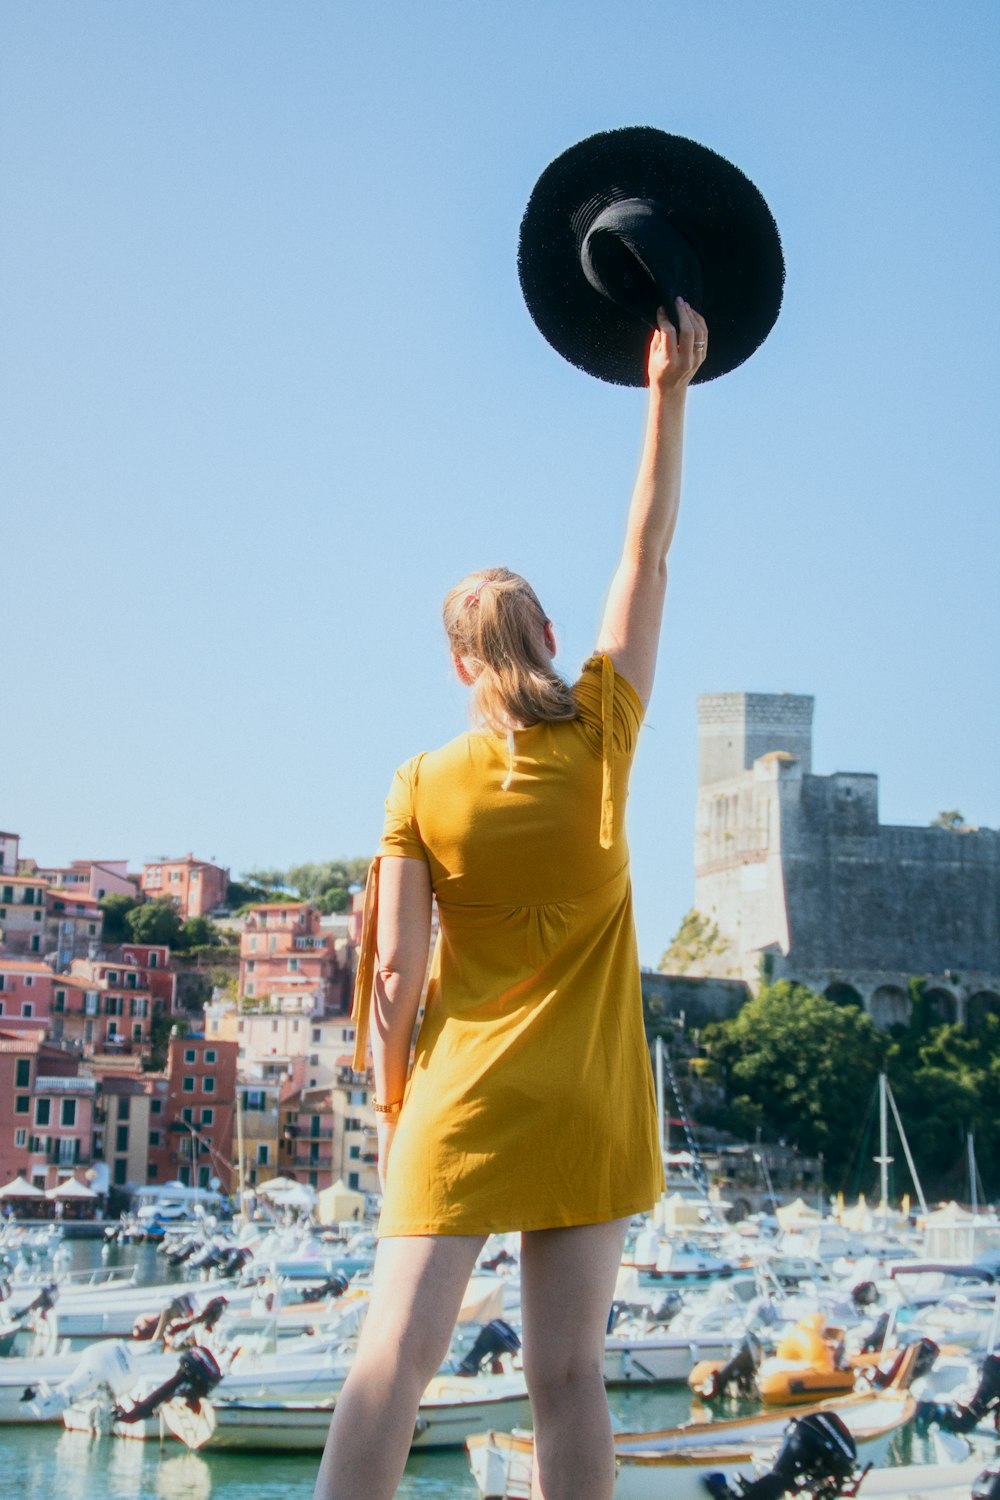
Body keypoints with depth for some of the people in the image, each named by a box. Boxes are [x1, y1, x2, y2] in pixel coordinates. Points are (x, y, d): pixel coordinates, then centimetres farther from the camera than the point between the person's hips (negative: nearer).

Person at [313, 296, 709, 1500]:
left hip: (464, 1098, -1)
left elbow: (395, 970, -6)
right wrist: (669, 392, 9)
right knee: (567, 1373, 4)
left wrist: (389, 1106, 7)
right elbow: (646, 554, 6)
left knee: (393, 1359, -5)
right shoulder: (600, 737, -1)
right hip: (589, 1101, 1)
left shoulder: (424, 788, -3)